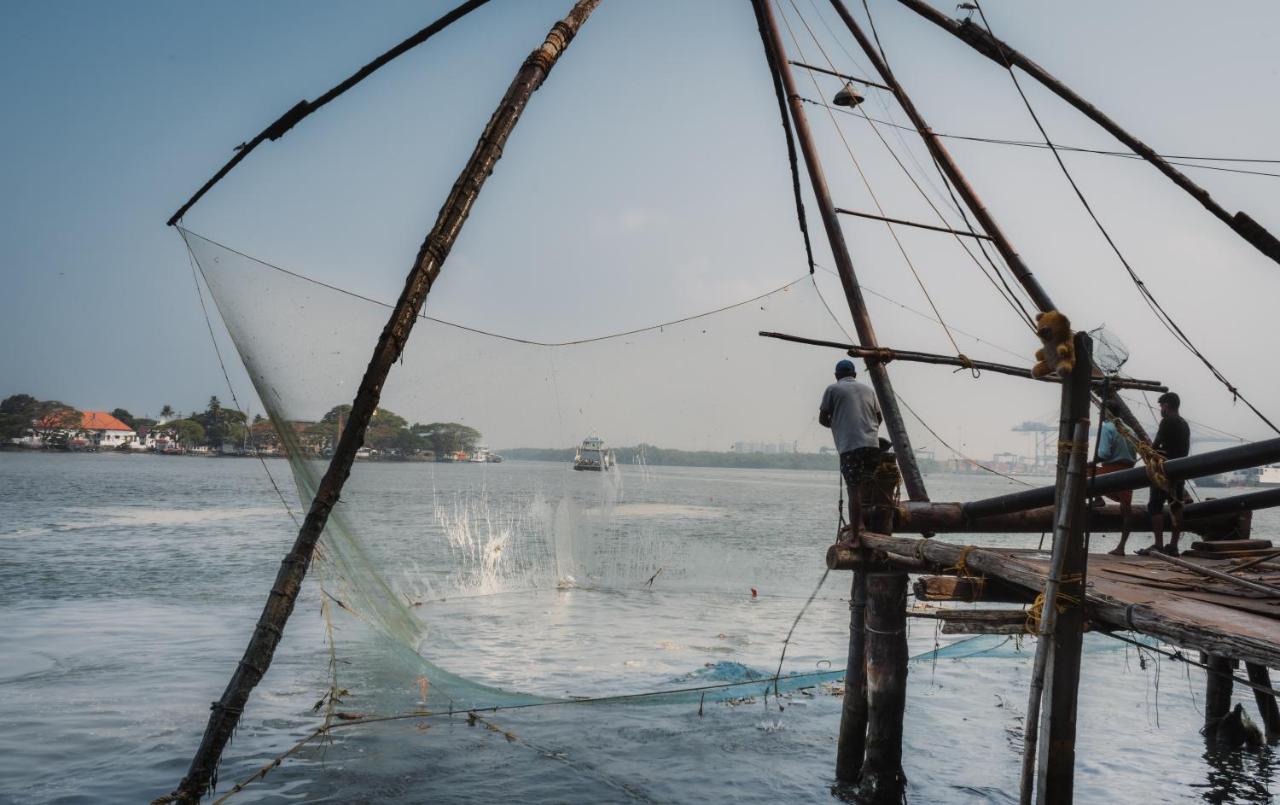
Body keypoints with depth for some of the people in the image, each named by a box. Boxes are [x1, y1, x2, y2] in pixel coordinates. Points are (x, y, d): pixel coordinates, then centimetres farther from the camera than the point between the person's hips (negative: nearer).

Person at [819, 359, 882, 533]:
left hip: (849, 446, -4)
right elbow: (879, 417, 25)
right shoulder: (868, 390, 21)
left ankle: (856, 534, -10)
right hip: (873, 444, 4)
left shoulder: (832, 389, 8)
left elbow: (822, 418, 7)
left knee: (854, 491, -6)